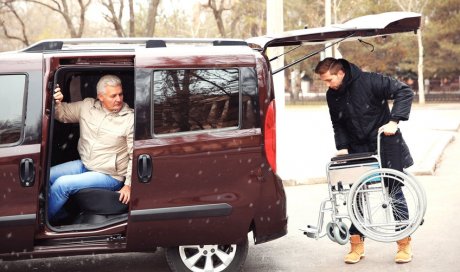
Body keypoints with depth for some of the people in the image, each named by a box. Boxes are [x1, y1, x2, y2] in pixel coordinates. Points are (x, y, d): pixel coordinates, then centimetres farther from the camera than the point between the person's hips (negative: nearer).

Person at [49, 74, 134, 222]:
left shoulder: (130, 118, -15)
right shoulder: (87, 106, 0)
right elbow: (63, 114, 12)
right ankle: (59, 213, 12)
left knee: (62, 184, -19)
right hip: (83, 165, 6)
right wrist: (57, 103, -13)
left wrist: (128, 185, -17)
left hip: (109, 175, -6)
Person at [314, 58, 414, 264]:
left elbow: (404, 92, -17)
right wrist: (342, 147, -3)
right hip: (357, 149, 5)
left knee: (395, 192, 3)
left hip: (384, 143, -4)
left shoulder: (369, 81, -18)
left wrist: (394, 121, -24)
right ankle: (357, 243, 13)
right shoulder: (332, 95, 0)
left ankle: (405, 243, 14)